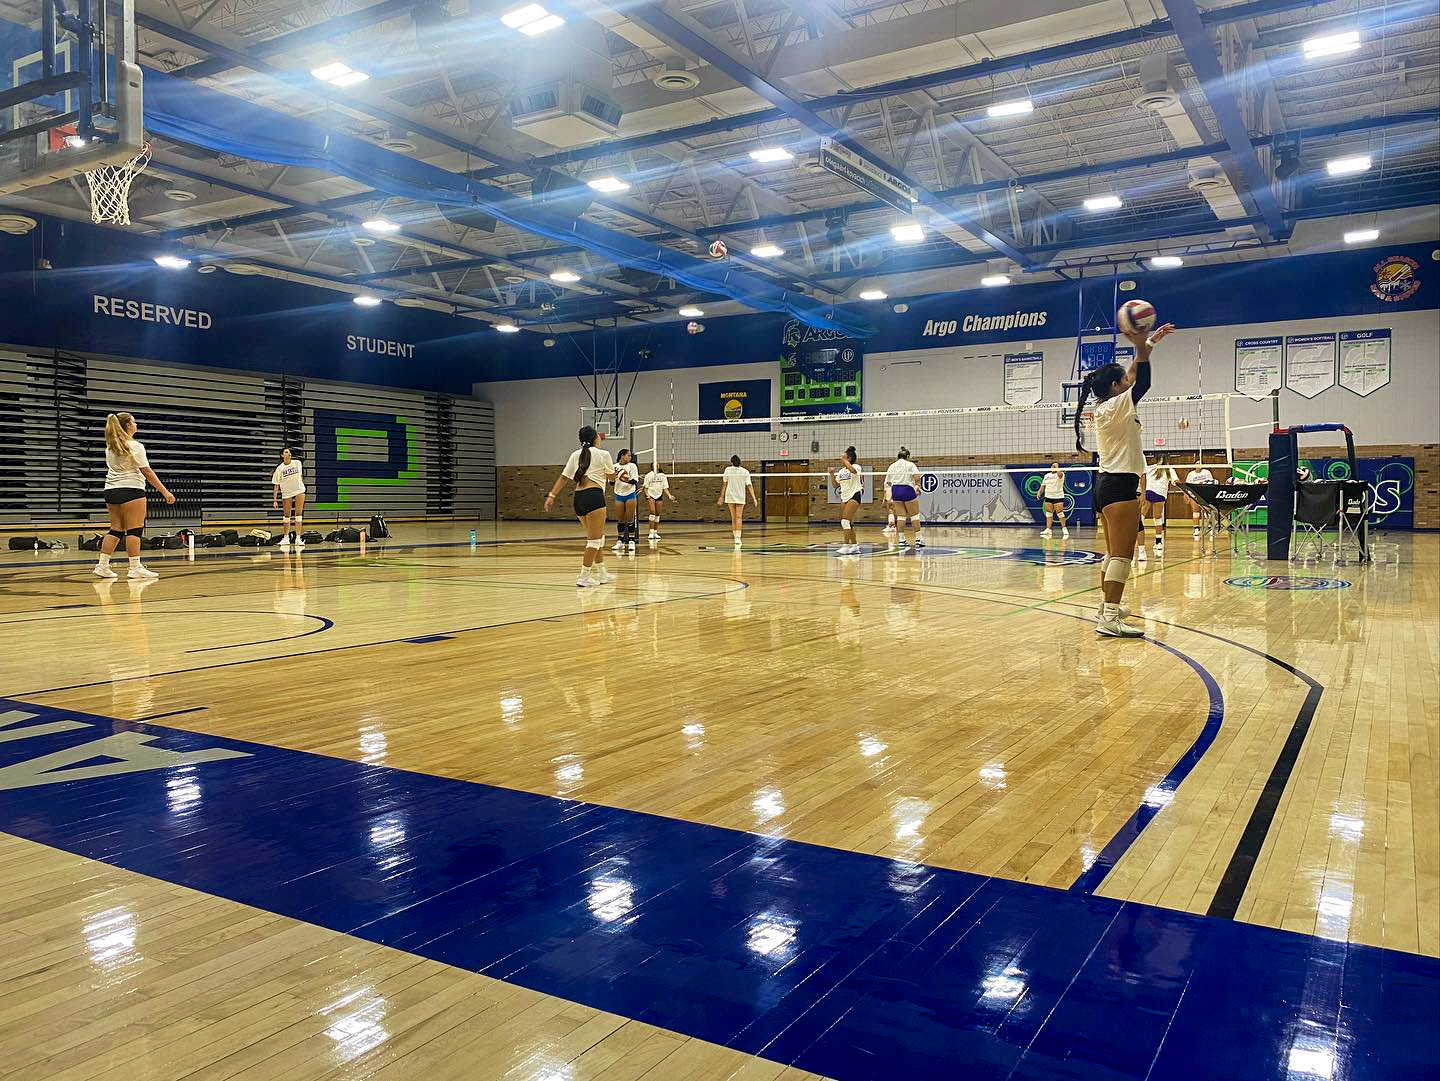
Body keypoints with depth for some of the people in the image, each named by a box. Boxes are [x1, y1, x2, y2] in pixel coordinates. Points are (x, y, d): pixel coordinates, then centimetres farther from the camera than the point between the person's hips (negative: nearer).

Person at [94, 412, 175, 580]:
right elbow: (147, 472, -12)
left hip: (111, 490, 8)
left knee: (115, 530, 11)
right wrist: (164, 491, -11)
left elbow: (110, 469, 21)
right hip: (131, 489, -8)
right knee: (134, 530, -6)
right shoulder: (135, 446, -10)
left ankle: (102, 566, 9)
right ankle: (135, 568, -7)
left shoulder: (110, 447, 12)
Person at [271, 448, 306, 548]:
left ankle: (298, 538, -8)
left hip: (299, 490, 1)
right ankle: (286, 537, 19)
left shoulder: (297, 463, 1)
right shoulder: (279, 469, -4)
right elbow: (276, 485, -3)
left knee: (298, 514, -6)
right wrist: (275, 500, -7)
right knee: (287, 515, 6)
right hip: (286, 493, -1)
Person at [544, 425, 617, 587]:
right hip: (594, 496, -7)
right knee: (594, 539, -2)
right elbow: (611, 477, 14)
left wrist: (551, 495, 10)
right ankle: (584, 577, -6)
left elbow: (563, 477, 9)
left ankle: (601, 573, 26)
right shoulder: (603, 454, 1)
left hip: (578, 498, 7)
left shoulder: (575, 455, 14)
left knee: (598, 537, 19)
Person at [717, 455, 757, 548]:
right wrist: (754, 498, -3)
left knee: (733, 518, 9)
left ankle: (736, 538, 8)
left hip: (730, 496, 1)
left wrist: (722, 496, 16)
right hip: (740, 497, -1)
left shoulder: (728, 470, -1)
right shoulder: (745, 472, -3)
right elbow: (749, 486, -6)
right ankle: (737, 538, -13)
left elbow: (724, 483, 8)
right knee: (738, 518, -1)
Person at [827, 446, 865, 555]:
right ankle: (855, 546, 17)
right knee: (849, 523, 9)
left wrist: (845, 461, -20)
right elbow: (835, 485, 15)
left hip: (854, 496, -8)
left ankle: (846, 546, -18)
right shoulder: (841, 471, 13)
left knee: (845, 521, -18)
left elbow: (852, 470, -34)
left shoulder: (856, 467, -8)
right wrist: (832, 474, 1)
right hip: (844, 497, 8)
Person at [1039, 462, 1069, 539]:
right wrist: (1039, 492, 5)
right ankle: (1048, 530, 5)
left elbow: (1059, 474, -29)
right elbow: (1043, 485, 17)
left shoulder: (1060, 474, -3)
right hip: (1048, 497, 5)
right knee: (1048, 514, 4)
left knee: (1060, 513, -7)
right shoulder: (1047, 475, 15)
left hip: (1058, 497, -5)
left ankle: (1064, 529, 5)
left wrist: (1057, 467, -22)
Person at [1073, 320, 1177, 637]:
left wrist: (1149, 343, 24)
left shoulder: (1106, 407, 14)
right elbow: (1142, 383, -20)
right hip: (1120, 486, -10)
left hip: (1106, 484, 10)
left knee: (1113, 553, 17)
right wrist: (1141, 347, -23)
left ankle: (1107, 607, 25)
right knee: (1122, 555, -14)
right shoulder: (1114, 407, -11)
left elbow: (1134, 377, 23)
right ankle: (1109, 620, -21)